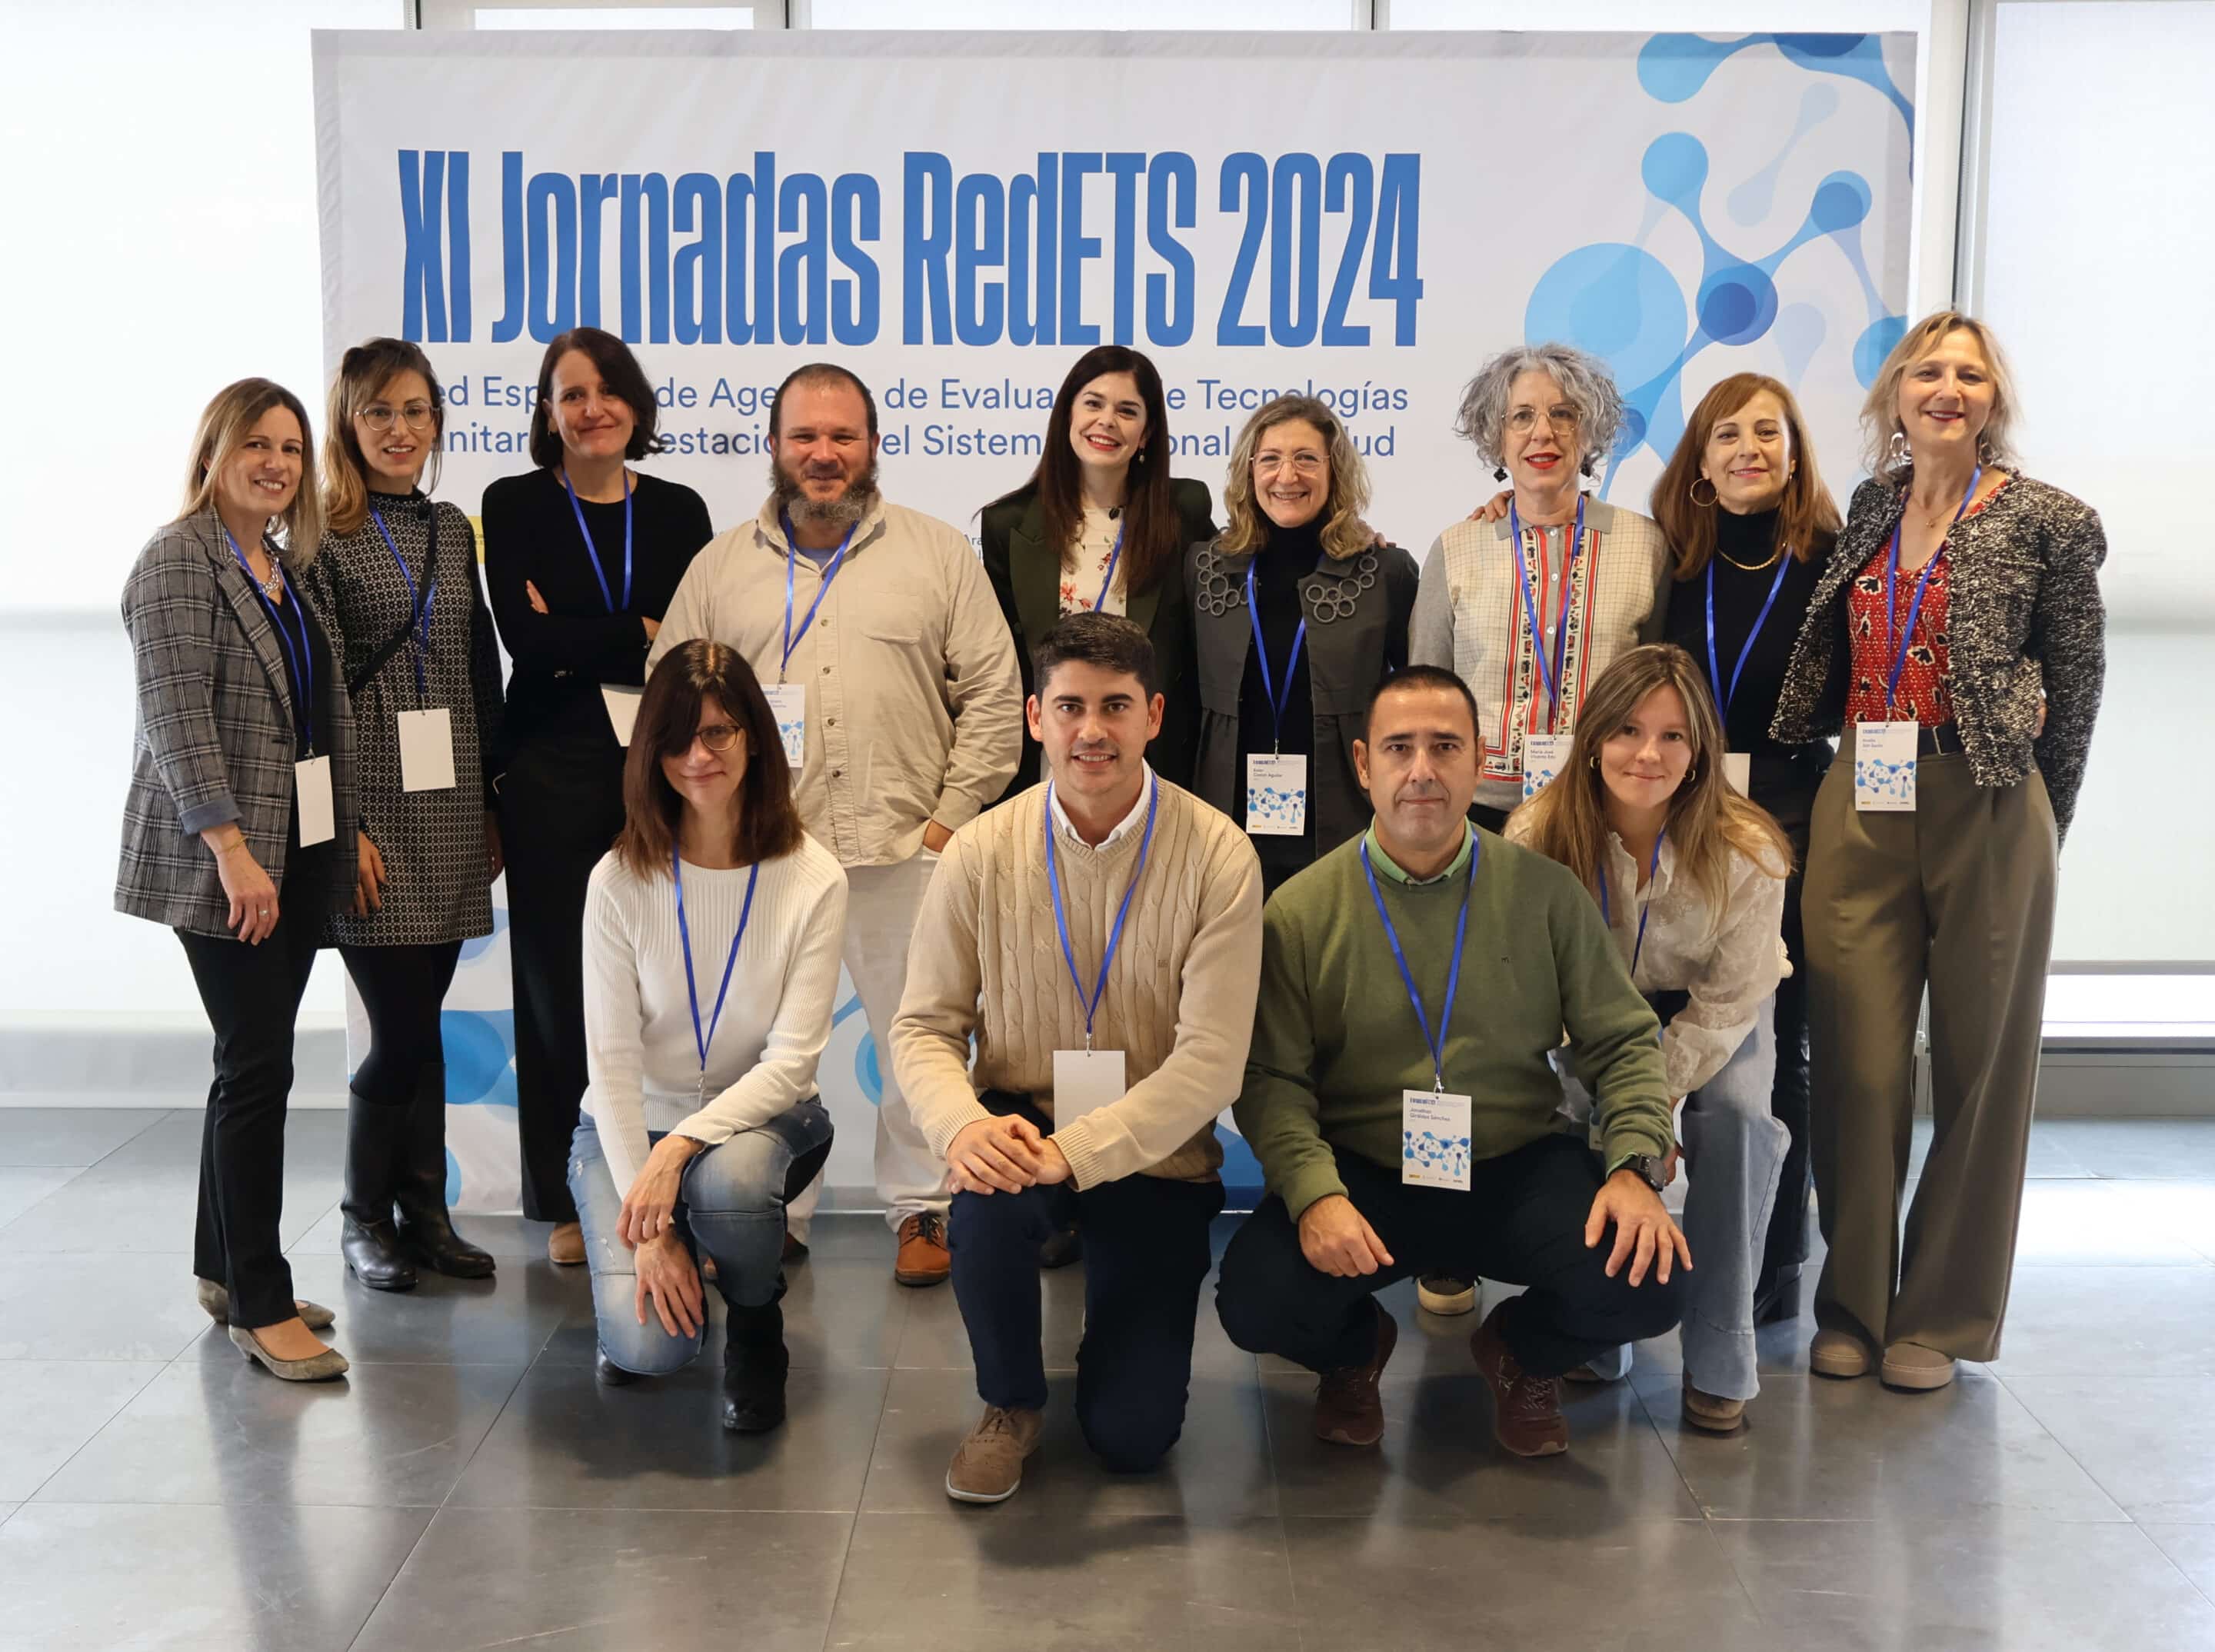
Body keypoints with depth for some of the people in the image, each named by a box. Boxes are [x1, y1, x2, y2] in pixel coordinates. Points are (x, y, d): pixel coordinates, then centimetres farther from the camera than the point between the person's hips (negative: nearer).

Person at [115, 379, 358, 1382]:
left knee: (253, 1063, 12)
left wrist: (348, 829, 12)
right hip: (223, 858, -8)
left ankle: (224, 1270, 24)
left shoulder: (284, 566, 15)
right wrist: (233, 853, -21)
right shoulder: (179, 561, -9)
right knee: (258, 1068, -7)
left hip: (300, 851, 8)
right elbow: (178, 718, -17)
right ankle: (260, 1307, 1)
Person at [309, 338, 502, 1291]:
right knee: (405, 1030, -4)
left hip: (451, 809, 5)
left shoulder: (452, 531, 13)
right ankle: (366, 1219, 15)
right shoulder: (322, 535, -5)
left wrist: (492, 806, 13)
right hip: (374, 810, -5)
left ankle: (423, 1214, 20)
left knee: (419, 1025, 9)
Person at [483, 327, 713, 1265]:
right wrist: (640, 636, -5)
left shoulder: (678, 510, 10)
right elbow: (525, 637, -9)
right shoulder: (515, 506, 5)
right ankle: (566, 1202, 16)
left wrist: (579, 643, -6)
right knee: (560, 984, 3)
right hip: (554, 773, -1)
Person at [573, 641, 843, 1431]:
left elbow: (792, 1060, -14)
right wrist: (649, 1231, -17)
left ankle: (755, 1328, -3)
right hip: (631, 1122, 0)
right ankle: (628, 1294, 20)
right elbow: (611, 1059, -12)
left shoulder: (813, 882, -12)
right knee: (647, 1345, -20)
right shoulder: (621, 880, -11)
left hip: (760, 1117, 0)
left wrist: (680, 1148, -28)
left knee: (730, 1178, -37)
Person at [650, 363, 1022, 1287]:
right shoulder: (722, 567, 11)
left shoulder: (939, 555, 7)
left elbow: (994, 698, 4)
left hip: (904, 851, -1)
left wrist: (952, 819, -3)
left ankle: (921, 1209, 21)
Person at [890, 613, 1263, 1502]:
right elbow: (924, 1026, -4)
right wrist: (963, 1124, -27)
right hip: (1021, 1126, 1)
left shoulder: (1217, 855, -14)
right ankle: (1010, 1403, -4)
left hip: (1154, 1156, -1)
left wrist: (1075, 1150, -30)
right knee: (988, 1196, -35)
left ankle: (1124, 1321, 32)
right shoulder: (981, 851, -7)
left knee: (1132, 1435, -6)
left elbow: (1212, 1058, -19)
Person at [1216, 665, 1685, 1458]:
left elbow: (1624, 1043, 3)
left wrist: (1635, 1167, -14)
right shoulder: (1301, 911, -4)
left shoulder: (1547, 893, 0)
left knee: (1646, 1284, -23)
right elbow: (1271, 1078, -7)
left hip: (1516, 1170, 1)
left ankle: (1520, 1355, 16)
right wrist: (1315, 1193, -24)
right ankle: (1356, 1350, 15)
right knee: (1256, 1297, -26)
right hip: (1359, 1175, -1)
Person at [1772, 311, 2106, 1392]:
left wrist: (2034, 826, 6)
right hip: (1859, 809, 3)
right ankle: (1854, 1307, 19)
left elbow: (2077, 686, 2)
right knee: (1857, 1062, 4)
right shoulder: (1872, 506, 11)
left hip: (1985, 814, -3)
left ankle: (1941, 1316, 20)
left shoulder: (2047, 522, -2)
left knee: (1981, 1065, 6)